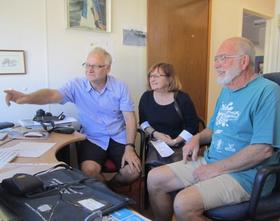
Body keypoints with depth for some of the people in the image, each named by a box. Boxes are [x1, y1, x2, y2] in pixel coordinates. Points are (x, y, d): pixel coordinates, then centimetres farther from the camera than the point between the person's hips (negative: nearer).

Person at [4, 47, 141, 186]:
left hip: (118, 138, 1)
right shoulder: (77, 86, -6)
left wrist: (129, 147, -17)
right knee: (88, 170, -28)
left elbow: (130, 119, -7)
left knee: (133, 171, -18)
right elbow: (53, 95, -22)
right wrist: (26, 98, -43)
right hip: (92, 139, 0)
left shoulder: (120, 87, -6)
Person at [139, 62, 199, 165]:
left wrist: (175, 141, -17)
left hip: (180, 145, -2)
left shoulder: (182, 99, -12)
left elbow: (192, 126, -8)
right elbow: (143, 121, 11)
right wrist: (155, 134, -7)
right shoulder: (146, 97, -1)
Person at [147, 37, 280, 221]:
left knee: (184, 204, -28)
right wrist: (197, 138, 2)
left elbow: (264, 149, -22)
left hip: (245, 174, -8)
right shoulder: (227, 90, 15)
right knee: (155, 179, 1)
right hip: (211, 162, 9)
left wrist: (216, 168, -18)